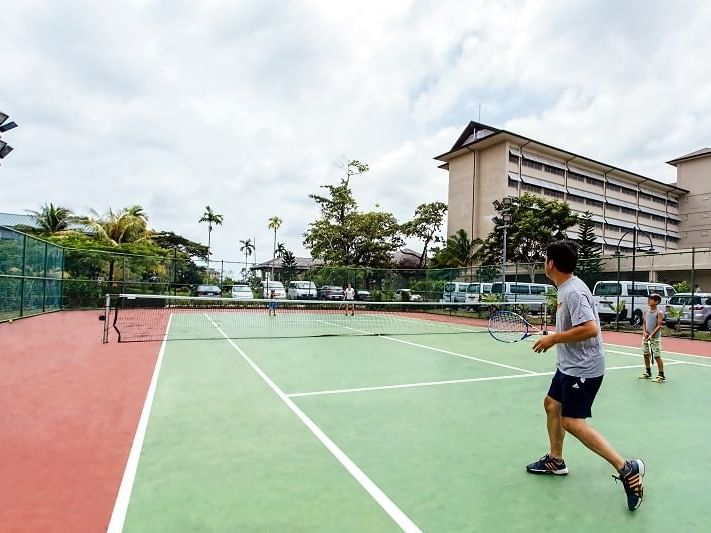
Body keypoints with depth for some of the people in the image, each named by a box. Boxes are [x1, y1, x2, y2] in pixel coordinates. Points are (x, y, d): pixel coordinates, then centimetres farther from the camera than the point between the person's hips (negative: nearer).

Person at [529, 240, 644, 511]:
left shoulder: (573, 291, -25)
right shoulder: (566, 288, 6)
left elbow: (590, 329, -32)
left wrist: (553, 338, -24)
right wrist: (555, 339, 10)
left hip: (583, 367, -10)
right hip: (570, 364, 10)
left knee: (572, 422, -5)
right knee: (551, 403, 17)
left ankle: (627, 469, 3)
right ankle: (555, 460, 30)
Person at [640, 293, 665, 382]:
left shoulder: (659, 313, -9)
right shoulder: (646, 312, 8)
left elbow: (659, 326, -14)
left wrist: (651, 335, -22)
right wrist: (644, 332, -6)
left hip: (655, 337, -6)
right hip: (646, 337, 7)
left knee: (657, 356, -5)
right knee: (646, 355, 14)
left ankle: (661, 376, 3)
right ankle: (648, 373, 28)